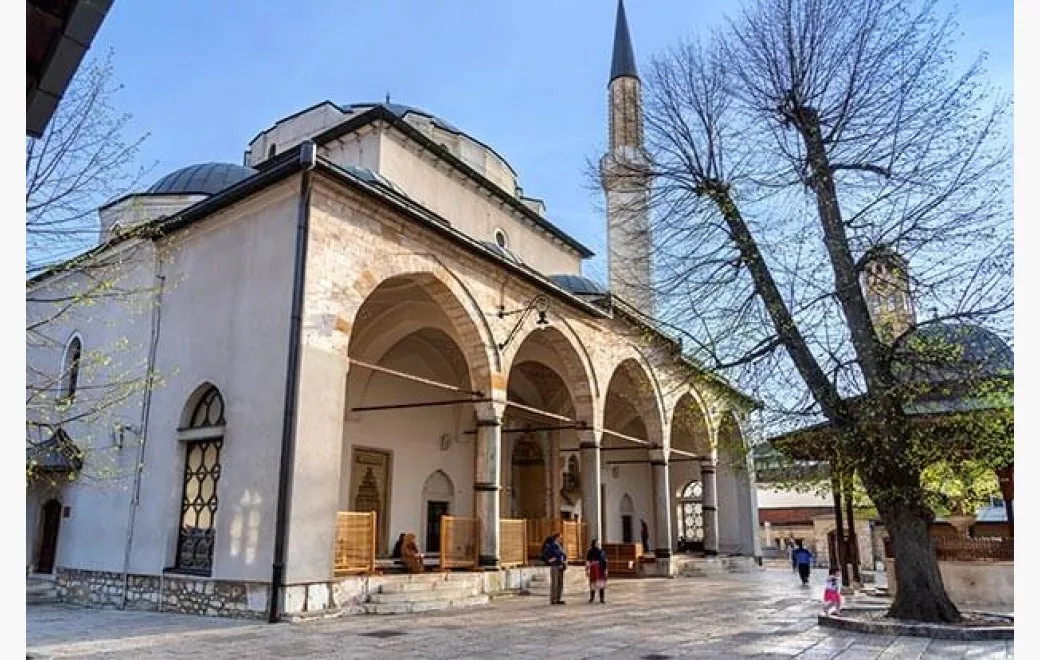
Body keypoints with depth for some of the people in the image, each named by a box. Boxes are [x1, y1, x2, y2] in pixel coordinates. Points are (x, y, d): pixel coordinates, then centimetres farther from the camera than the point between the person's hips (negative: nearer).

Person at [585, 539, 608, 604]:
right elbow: (587, 561, -4)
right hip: (593, 569, -2)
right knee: (593, 583, 3)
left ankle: (602, 598, 9)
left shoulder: (602, 551, 4)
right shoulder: (590, 552, -2)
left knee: (602, 584, 2)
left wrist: (605, 569, 2)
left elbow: (605, 561, 6)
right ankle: (592, 598, 15)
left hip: (601, 570, 2)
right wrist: (587, 570, -9)